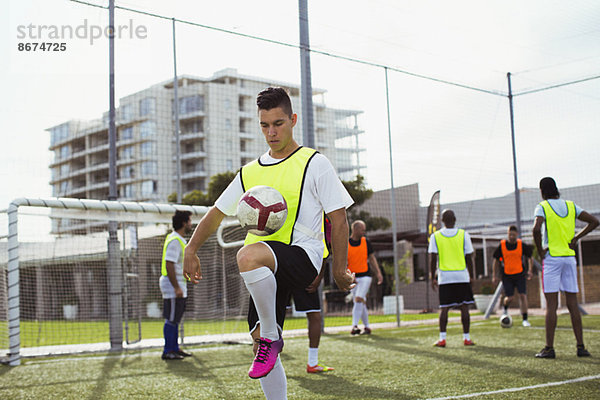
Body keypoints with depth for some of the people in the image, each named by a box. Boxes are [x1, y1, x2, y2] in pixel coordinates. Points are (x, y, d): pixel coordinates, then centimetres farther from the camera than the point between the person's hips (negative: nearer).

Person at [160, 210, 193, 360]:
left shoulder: (179, 239, 15)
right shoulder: (175, 241, -18)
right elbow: (169, 265, -23)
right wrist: (176, 287, -24)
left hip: (178, 286, 10)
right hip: (173, 286, -10)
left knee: (175, 319, 15)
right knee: (171, 319, -5)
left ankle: (175, 348, 22)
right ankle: (167, 352, 1)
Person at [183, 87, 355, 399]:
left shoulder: (314, 163, 2)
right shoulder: (250, 172, 18)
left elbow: (338, 218, 0)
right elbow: (217, 212, 23)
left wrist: (339, 270, -4)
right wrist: (191, 250, 11)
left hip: (302, 255, -6)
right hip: (267, 269, 6)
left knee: (248, 255, -36)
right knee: (261, 344, 2)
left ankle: (271, 336, -17)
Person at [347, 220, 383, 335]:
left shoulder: (366, 242, 4)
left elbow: (372, 258, 12)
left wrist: (378, 273, 3)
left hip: (365, 276, -1)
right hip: (352, 278, 1)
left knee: (359, 299, -18)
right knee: (360, 303, 6)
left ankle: (354, 326, -24)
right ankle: (367, 327, 18)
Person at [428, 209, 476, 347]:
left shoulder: (435, 236, 0)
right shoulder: (463, 234, 0)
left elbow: (433, 259, -2)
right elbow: (469, 258, 1)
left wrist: (433, 278, 5)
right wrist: (471, 276, 11)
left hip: (444, 276, 0)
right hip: (462, 276, 0)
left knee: (444, 308, 4)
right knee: (464, 307, 5)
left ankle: (442, 339, 0)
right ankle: (466, 338, 7)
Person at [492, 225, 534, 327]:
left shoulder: (521, 245, -3)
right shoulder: (502, 245, -4)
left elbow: (529, 257, 10)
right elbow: (496, 261, 6)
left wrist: (530, 270, -3)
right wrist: (494, 275, 4)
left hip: (520, 274, 0)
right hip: (507, 275, 0)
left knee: (523, 296, -9)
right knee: (509, 297, -5)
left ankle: (525, 320, 0)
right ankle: (505, 311, 31)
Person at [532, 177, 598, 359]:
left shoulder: (542, 207, -5)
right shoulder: (571, 205, 10)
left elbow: (536, 229, -22)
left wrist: (540, 250, -10)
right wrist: (576, 238, 8)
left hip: (551, 257, -4)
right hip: (569, 257, 5)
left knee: (551, 305, -4)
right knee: (572, 304, 8)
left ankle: (549, 348, -3)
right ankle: (580, 346, 7)